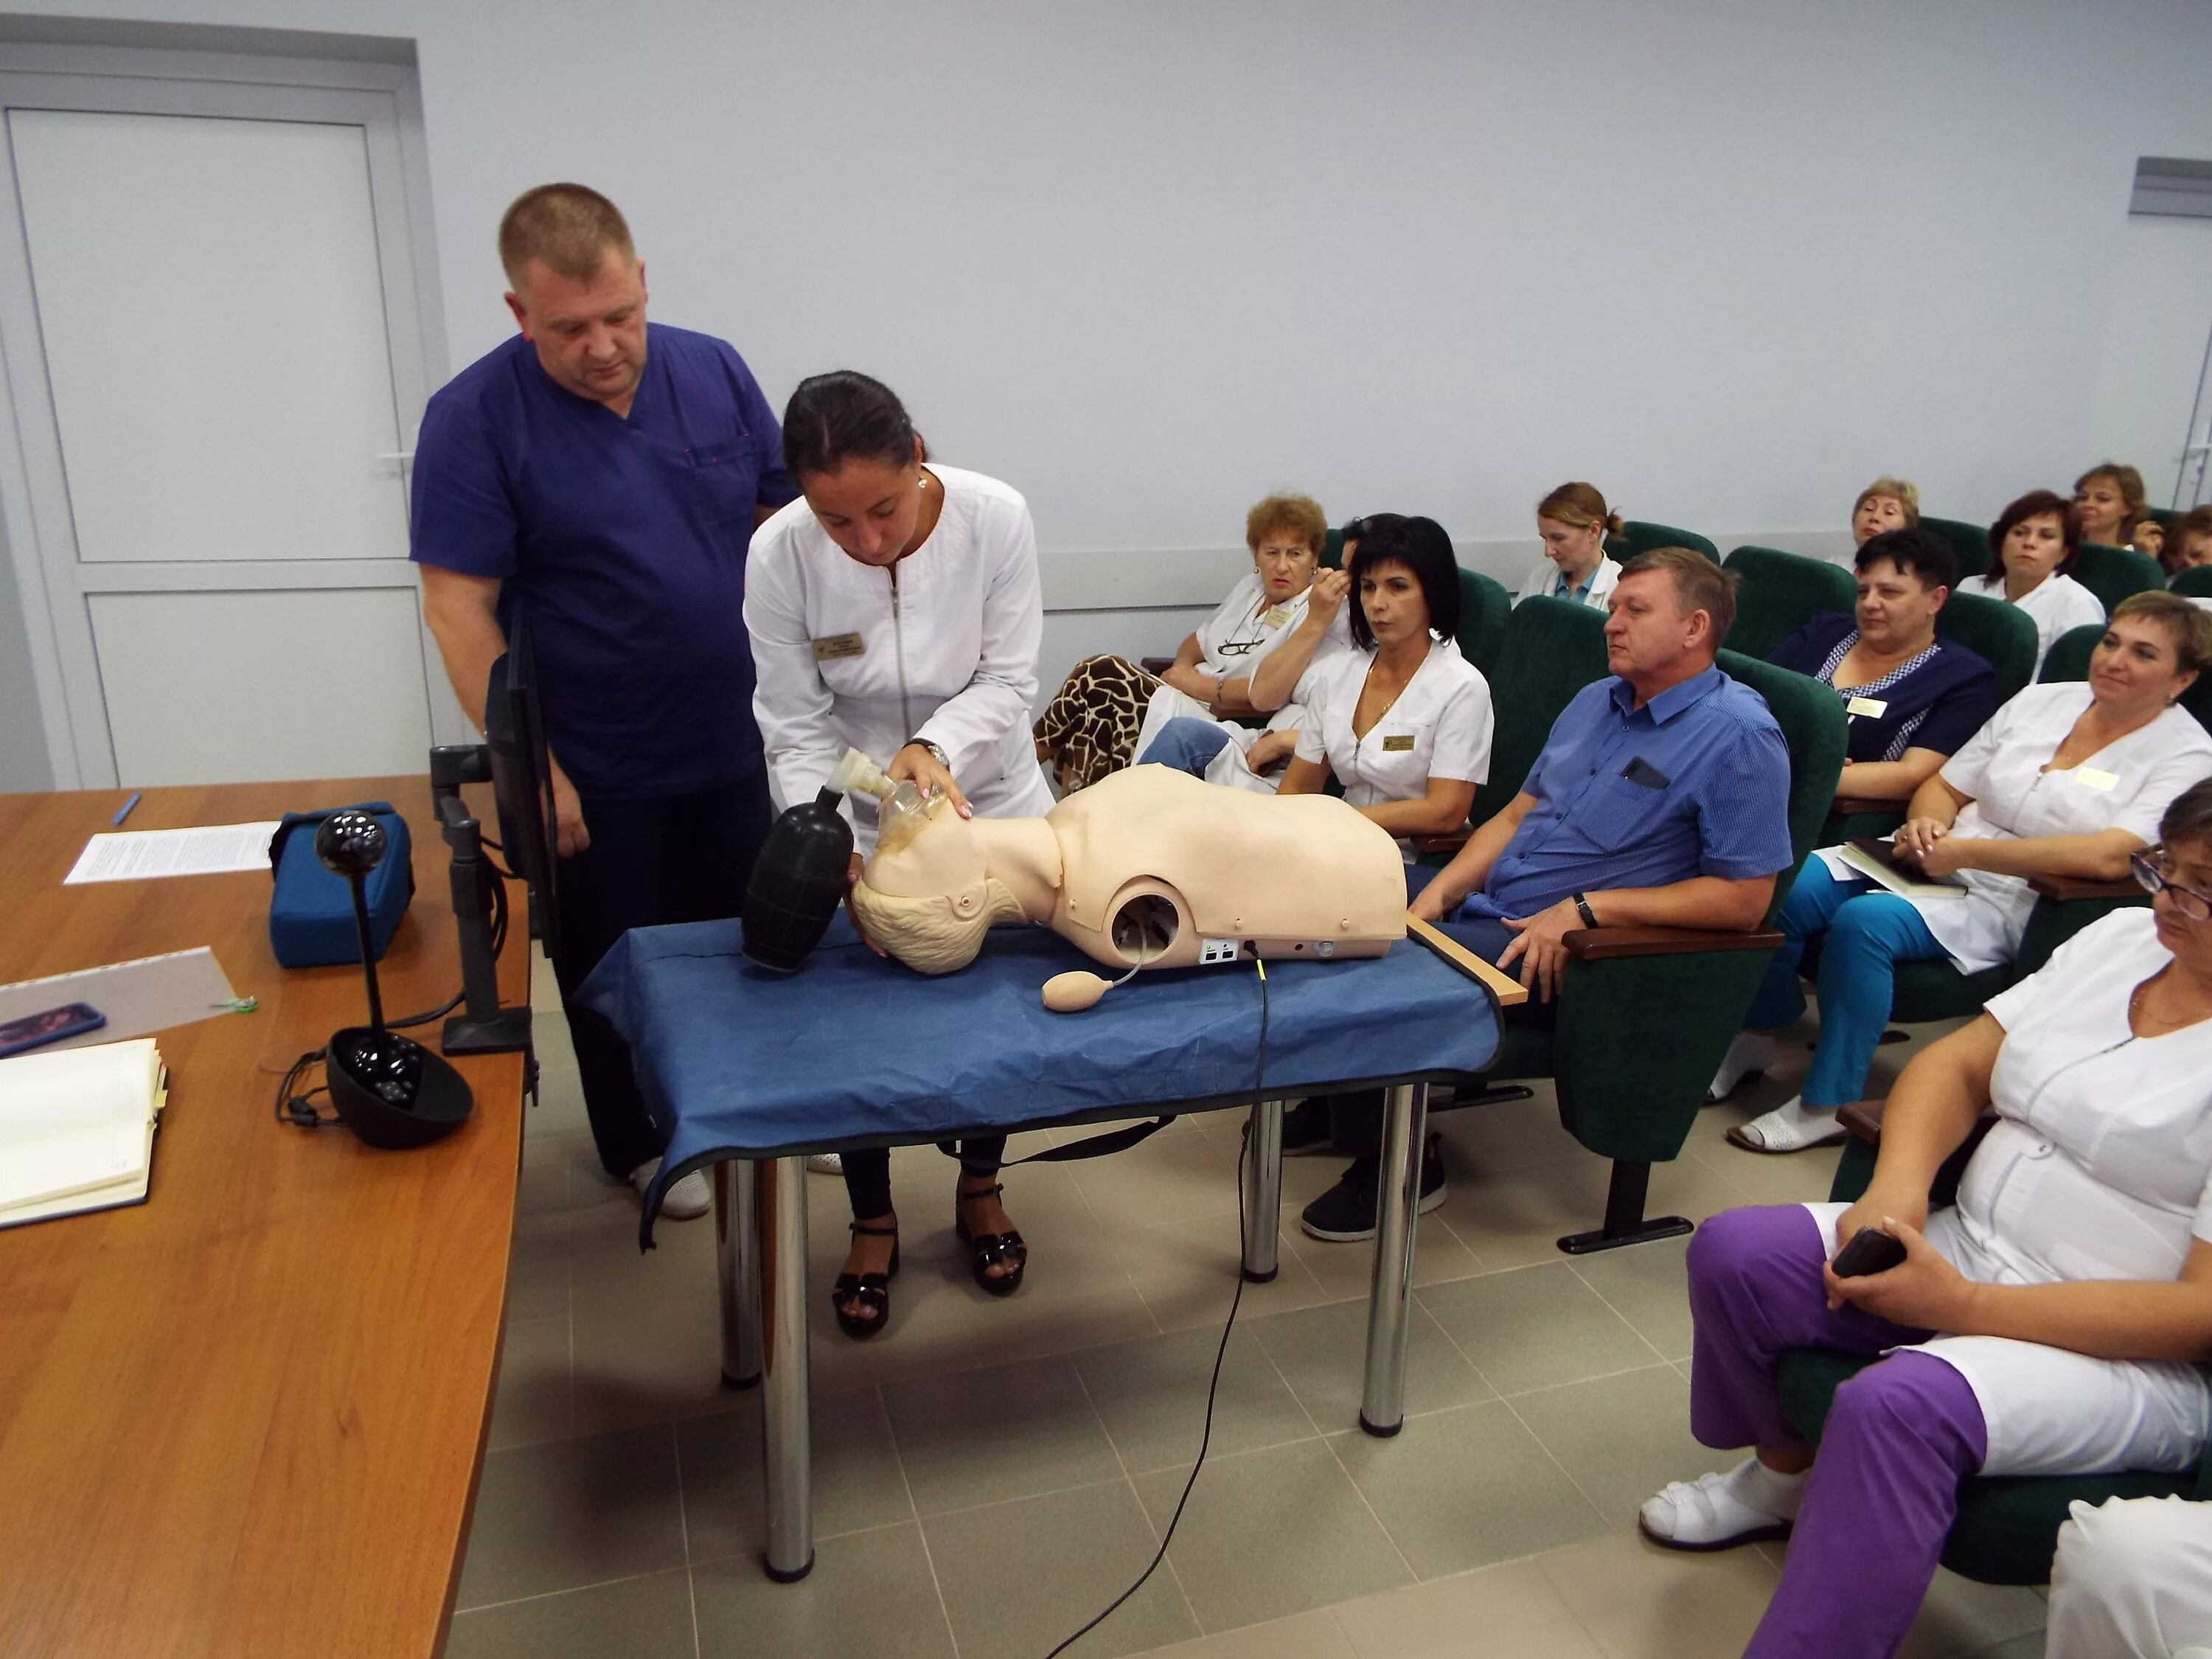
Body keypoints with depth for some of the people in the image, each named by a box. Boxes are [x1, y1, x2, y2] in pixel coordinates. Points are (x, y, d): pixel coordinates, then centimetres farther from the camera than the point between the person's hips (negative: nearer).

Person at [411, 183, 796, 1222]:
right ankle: (640, 1144, 37)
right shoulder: (474, 417, -15)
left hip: (733, 739, 4)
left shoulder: (715, 373, -3)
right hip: (596, 772, -3)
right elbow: (459, 608, -16)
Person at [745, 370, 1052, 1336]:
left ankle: (979, 1191, 42)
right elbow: (795, 724, -16)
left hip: (991, 798, 1)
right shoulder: (780, 553, -23)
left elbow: (1008, 679, -16)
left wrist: (936, 746, -34)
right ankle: (873, 1223, 34)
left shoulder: (994, 518, -23)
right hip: (860, 818, 0)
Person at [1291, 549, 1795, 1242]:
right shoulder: (1596, 701, 14)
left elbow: (1746, 898, -16)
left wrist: (1586, 909, -20)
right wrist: (1436, 893, -1)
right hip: (1484, 903, 9)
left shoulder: (1739, 736, -12)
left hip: (1571, 952, -8)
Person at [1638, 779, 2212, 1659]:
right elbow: (1958, 1061, 7)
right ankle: (1785, 1471, 18)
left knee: (1897, 1407, -33)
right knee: (1732, 1253, -10)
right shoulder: (2122, 937, 5)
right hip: (1971, 1249, 7)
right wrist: (1897, 1186, -12)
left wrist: (1964, 1306, -23)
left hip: (2137, 1356, -7)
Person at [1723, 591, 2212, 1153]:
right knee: (1786, 889, -22)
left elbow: (2109, 857, -19)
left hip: (2017, 904, -5)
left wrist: (1966, 851, -21)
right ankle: (1754, 1038, -2)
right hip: (1936, 866, 5)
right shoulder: (2043, 699, 15)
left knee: (1864, 921, -33)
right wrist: (1926, 824, -8)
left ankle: (1828, 1105, -17)